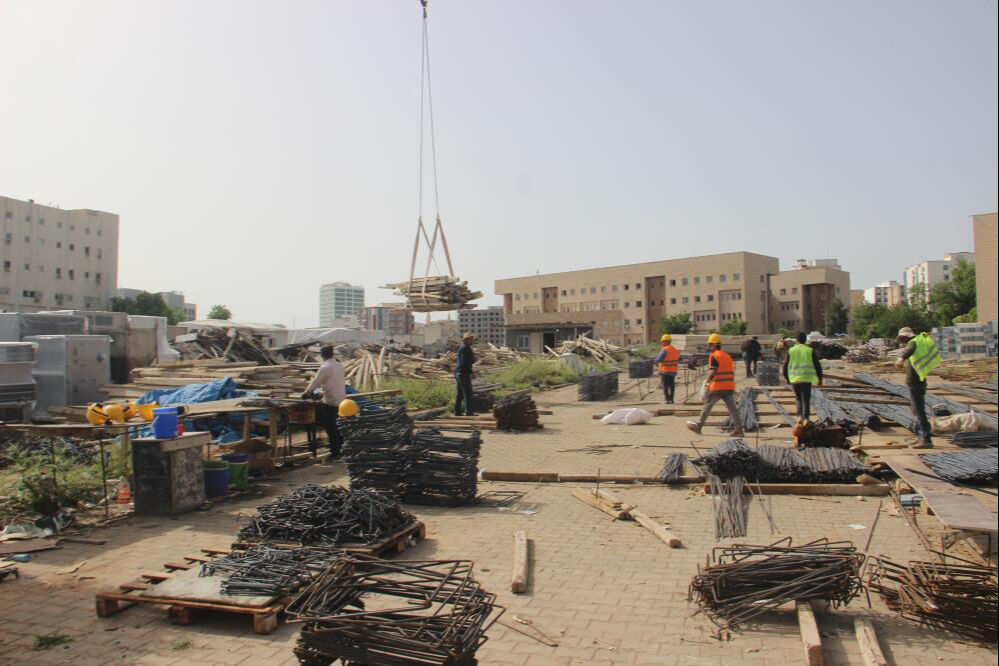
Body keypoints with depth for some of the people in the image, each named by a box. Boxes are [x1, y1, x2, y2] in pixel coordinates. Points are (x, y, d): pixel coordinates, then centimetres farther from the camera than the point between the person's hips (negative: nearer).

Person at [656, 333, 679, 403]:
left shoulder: (665, 350, -15)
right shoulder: (676, 350, 9)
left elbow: (658, 360, -15)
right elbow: (678, 360, 15)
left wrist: (656, 360, 5)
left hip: (665, 371, -6)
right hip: (673, 371, 6)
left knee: (665, 386, 0)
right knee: (672, 386, 11)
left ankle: (667, 399, -2)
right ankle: (671, 399, 12)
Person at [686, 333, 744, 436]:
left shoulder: (714, 356, -9)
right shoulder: (727, 356, 16)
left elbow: (712, 372, -18)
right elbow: (732, 372, 19)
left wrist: (707, 382, -11)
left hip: (717, 387, -7)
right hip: (730, 387, 7)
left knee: (707, 406, 4)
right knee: (732, 408, 4)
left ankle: (698, 426, 12)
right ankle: (739, 428, -2)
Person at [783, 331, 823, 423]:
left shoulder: (791, 351, 1)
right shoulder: (810, 351, 0)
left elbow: (785, 365, 4)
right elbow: (817, 366, 0)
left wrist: (786, 378, 18)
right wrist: (820, 379, 10)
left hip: (794, 379, 1)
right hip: (806, 379, -1)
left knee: (798, 398, 17)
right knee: (806, 400, 3)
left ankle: (800, 416, 6)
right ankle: (805, 418, -8)